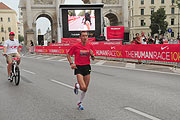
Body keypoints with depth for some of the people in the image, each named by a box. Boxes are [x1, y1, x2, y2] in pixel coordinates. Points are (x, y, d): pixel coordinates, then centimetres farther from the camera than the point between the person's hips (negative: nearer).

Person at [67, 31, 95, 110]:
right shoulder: (76, 46, -7)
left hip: (87, 67, 4)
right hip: (78, 68, -4)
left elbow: (93, 59, 9)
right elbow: (68, 55, 5)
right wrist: (71, 63, -9)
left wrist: (92, 55, -13)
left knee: (86, 88, 9)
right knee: (83, 87, -17)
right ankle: (77, 86, 20)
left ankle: (80, 103, 31)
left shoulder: (90, 46, 2)